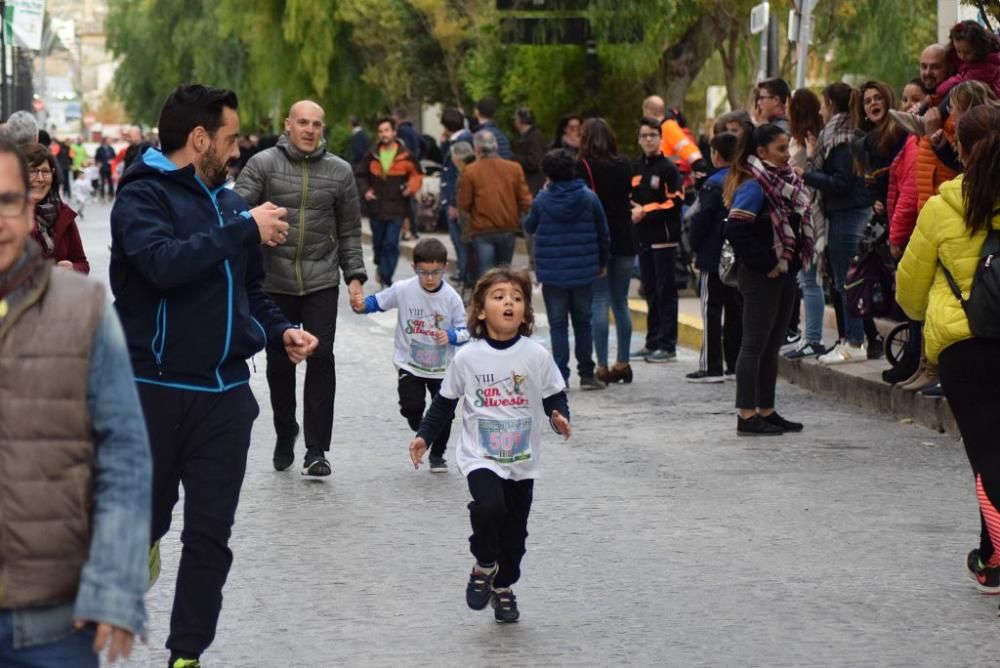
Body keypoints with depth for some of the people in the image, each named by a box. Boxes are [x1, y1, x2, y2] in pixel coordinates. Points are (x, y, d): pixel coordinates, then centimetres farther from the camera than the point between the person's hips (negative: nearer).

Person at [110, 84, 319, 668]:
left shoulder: (228, 200, 12)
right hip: (155, 391, -5)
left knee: (211, 534, 4)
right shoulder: (143, 196, -9)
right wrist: (247, 230, -22)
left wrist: (280, 330, 4)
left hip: (226, 392, 5)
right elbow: (164, 263, -28)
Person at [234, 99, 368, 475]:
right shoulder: (263, 164, -1)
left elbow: (349, 231, 12)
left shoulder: (340, 172, 6)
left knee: (321, 360, -7)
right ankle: (285, 434, 30)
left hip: (321, 283, 1)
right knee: (279, 363, 8)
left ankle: (317, 450, -2)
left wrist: (355, 276, 5)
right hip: (274, 283, 0)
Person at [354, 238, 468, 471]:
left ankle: (437, 454, 26)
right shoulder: (403, 290, -12)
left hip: (442, 366, 1)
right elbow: (378, 302, -1)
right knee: (411, 407, -12)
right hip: (410, 364, 0)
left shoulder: (451, 298, -11)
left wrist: (450, 336, -25)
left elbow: (464, 332, -4)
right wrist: (362, 305, -22)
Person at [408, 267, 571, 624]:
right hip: (480, 458, -2)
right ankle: (484, 566, -1)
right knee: (489, 506, -27)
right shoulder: (467, 358, -5)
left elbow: (555, 397, 3)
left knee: (515, 530, 10)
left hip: (522, 461, 2)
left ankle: (504, 587, 34)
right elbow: (445, 402, 6)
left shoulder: (537, 356, -5)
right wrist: (424, 436, 2)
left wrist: (559, 418, -17)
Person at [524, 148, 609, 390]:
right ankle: (586, 374, 14)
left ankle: (561, 376, -1)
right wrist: (602, 263, 17)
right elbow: (602, 233, 3)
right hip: (584, 271, 2)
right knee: (583, 322, 13)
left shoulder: (542, 200, -10)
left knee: (558, 324, 5)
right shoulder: (589, 197, -5)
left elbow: (529, 227, 8)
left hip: (552, 273, -2)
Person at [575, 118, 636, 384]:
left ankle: (602, 366, -6)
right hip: (624, 240, 5)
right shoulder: (624, 165, 6)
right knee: (621, 302, 13)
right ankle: (622, 363, 15)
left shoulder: (584, 167, -10)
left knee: (599, 302, -3)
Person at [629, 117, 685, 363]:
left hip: (664, 239, -7)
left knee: (665, 292, -4)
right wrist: (633, 210, -2)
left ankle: (667, 345, -2)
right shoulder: (636, 169, 13)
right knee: (650, 292, 11)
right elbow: (629, 198, 19)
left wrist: (646, 211, -13)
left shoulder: (668, 168, -6)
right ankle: (652, 343, 17)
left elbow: (676, 201, -13)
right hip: (643, 238, 7)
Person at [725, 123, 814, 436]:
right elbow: (736, 229, -25)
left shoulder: (784, 182, 12)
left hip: (783, 273, 9)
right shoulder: (753, 187, -16)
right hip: (760, 277, -9)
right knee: (755, 344, -5)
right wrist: (768, 264, -19)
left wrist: (792, 263, 8)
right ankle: (747, 415, -3)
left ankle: (766, 411, 20)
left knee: (772, 345, 13)